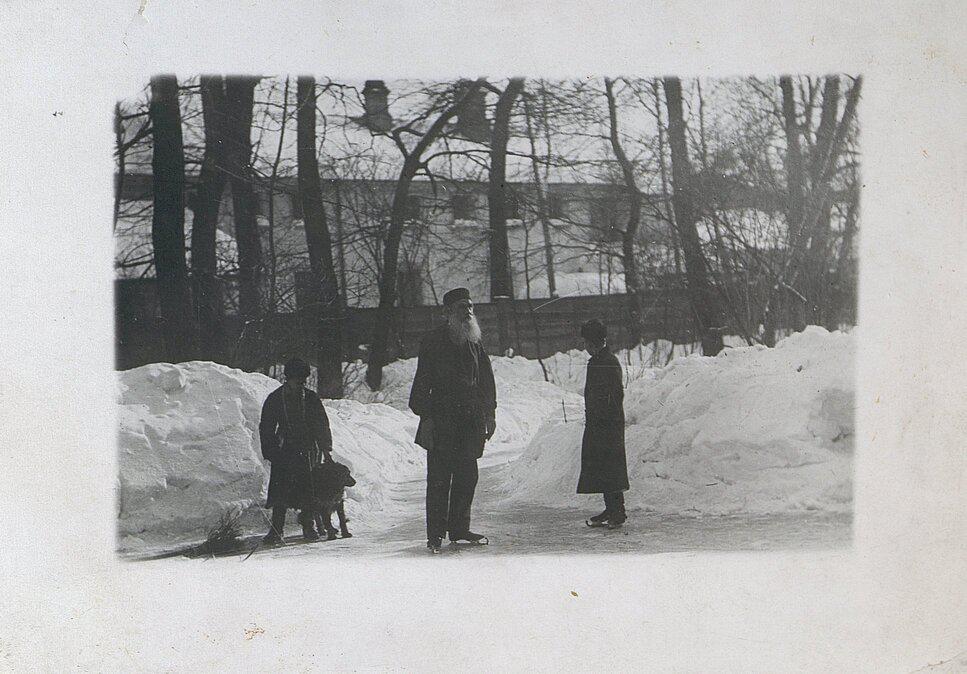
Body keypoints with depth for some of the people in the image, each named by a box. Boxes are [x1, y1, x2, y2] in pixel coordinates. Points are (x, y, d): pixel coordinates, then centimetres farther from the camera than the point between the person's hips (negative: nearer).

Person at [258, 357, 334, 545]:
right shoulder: (275, 399, 2)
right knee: (280, 489, -10)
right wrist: (270, 452, -2)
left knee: (309, 489, 2)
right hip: (285, 450, -1)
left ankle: (309, 525, 21)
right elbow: (266, 428, 5)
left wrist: (326, 449, 3)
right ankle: (276, 530, -7)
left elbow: (322, 424, 8)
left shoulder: (311, 398, 4)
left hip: (308, 450, 1)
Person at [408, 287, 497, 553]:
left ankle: (459, 528, 17)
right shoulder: (434, 341, -3)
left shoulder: (474, 343, 13)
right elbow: (422, 382, -6)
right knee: (439, 477, -3)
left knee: (467, 476, 7)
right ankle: (435, 534, 2)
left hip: (471, 420, 5)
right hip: (441, 421, -5)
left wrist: (489, 414, 14)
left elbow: (486, 380, 19)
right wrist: (425, 416, -12)